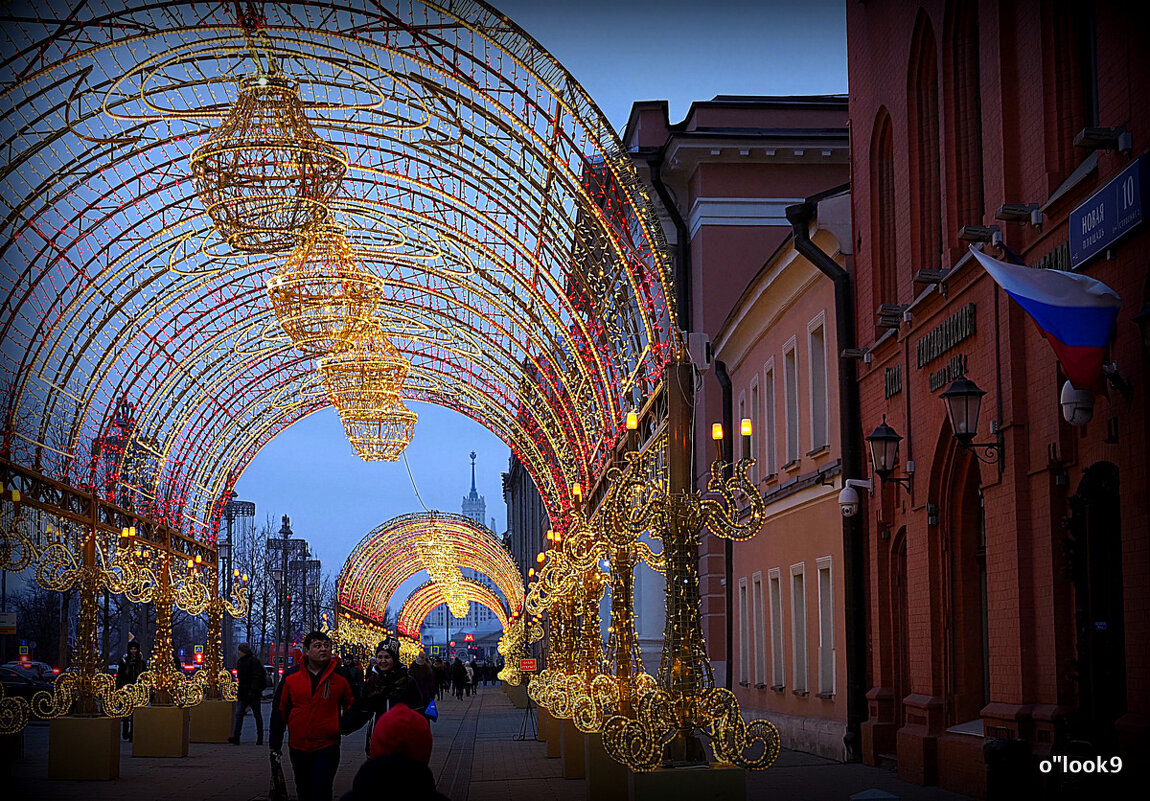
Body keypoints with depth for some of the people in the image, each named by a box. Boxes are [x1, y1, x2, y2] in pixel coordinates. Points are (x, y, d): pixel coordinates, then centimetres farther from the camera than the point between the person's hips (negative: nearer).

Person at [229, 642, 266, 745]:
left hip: (253, 694, -8)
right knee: (239, 714, -5)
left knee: (257, 715, 3)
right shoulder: (240, 662, 13)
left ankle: (260, 738, 11)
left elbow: (257, 677, -19)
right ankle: (236, 737, -12)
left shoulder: (253, 661, -13)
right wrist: (239, 691, 17)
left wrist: (253, 691, -25)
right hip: (242, 694, 8)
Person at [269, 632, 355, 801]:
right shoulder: (291, 676, 1)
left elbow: (352, 705, 8)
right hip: (298, 747, 3)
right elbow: (279, 710, 7)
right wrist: (275, 744, 7)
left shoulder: (340, 676, -3)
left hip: (327, 748, -3)